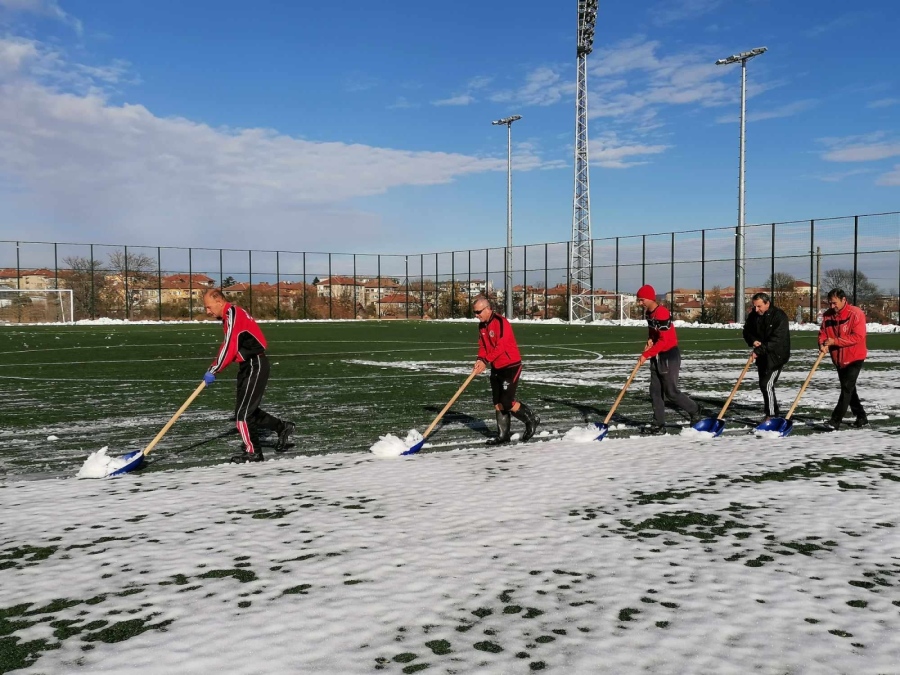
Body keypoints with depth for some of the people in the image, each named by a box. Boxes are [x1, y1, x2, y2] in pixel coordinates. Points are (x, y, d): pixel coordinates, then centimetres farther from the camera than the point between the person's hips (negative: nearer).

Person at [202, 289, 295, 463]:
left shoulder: (232, 314, -18)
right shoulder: (230, 315, 13)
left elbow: (229, 348, -23)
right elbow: (228, 346, 17)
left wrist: (213, 371, -15)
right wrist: (214, 368, 7)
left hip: (255, 365, -10)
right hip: (249, 365, 10)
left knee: (243, 412, -5)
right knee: (249, 409, 16)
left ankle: (253, 452, 5)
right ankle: (283, 428, 28)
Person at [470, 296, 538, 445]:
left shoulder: (501, 322, -19)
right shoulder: (482, 326, 7)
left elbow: (500, 347, -25)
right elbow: (482, 346, 9)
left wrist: (486, 361, -27)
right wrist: (480, 360, -10)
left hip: (511, 366, -8)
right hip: (496, 368, 8)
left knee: (507, 402, -10)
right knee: (498, 403, 8)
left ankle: (531, 420, 12)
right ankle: (503, 435, 16)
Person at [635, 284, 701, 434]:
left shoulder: (662, 313, -23)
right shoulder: (648, 312, 7)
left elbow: (664, 340, -25)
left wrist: (646, 354, -23)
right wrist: (650, 339, -1)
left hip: (669, 356, -9)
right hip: (657, 356, 9)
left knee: (671, 392, -2)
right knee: (655, 391, 6)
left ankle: (694, 411, 21)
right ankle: (659, 424, 10)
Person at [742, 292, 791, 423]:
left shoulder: (779, 316, -19)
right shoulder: (753, 315, 1)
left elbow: (776, 340, -26)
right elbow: (746, 331, 10)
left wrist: (759, 350, -28)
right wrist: (753, 341, -12)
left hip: (776, 355, -7)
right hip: (762, 356, 7)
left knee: (767, 384, -14)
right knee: (763, 385, 13)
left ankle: (771, 415, -6)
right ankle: (775, 413, 27)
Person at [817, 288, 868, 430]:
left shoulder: (856, 314, -17)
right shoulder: (827, 315, 1)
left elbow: (857, 337, -23)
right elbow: (823, 333, 6)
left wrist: (835, 341, -24)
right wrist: (823, 343, -16)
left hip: (854, 358, -7)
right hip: (838, 358, 7)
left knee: (847, 388, -11)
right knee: (848, 389, 15)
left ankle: (835, 420, -14)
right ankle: (861, 417, 30)